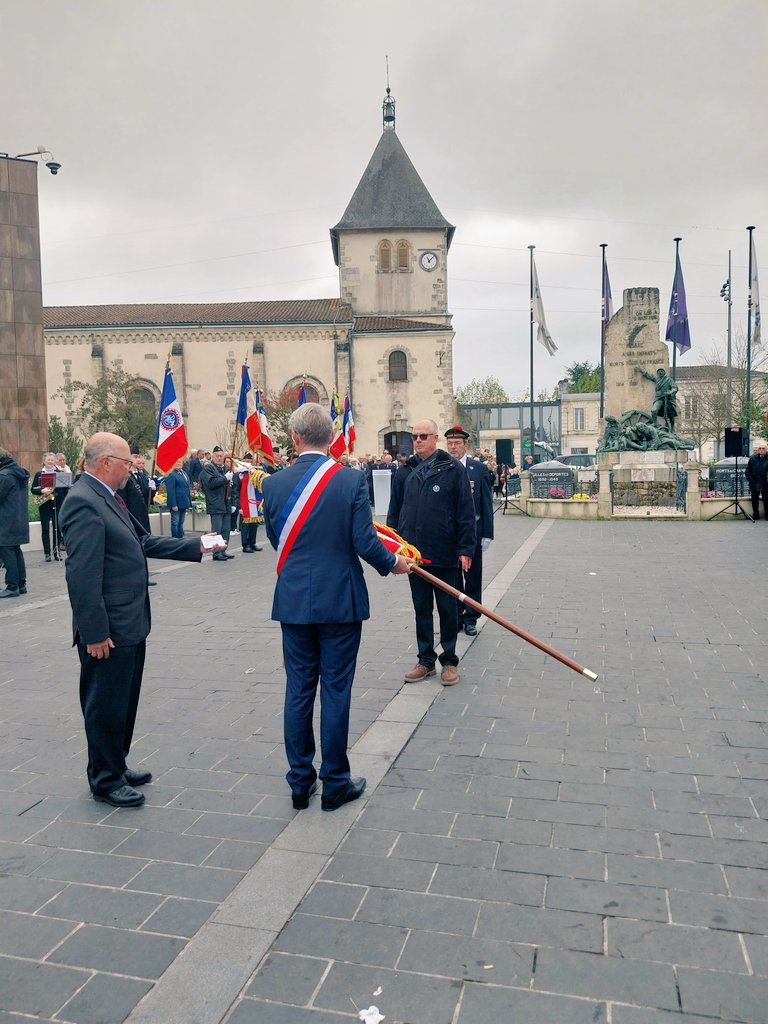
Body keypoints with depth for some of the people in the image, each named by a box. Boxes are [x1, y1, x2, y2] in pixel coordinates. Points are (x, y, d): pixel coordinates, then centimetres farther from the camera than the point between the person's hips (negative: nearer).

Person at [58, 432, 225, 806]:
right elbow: (82, 574, -24)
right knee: (106, 705, 7)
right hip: (108, 631, -10)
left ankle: (116, 766, 37)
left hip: (130, 624, 10)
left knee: (124, 701, 21)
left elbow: (145, 542, 16)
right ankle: (105, 779, 23)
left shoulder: (109, 498, 11)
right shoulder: (83, 502, -20)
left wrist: (196, 546, 12)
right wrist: (94, 632, -24)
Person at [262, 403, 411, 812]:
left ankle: (300, 783, 23)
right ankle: (335, 784, 18)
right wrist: (392, 563, 6)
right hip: (340, 601, -2)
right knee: (335, 691, 7)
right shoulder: (351, 480, -11)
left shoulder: (274, 484, -3)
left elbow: (277, 540, 7)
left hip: (293, 602, 3)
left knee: (298, 690, 12)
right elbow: (365, 542, -14)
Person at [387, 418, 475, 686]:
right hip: (414, 554, 4)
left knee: (447, 610, 8)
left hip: (444, 554, -4)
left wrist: (465, 549, -10)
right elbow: (394, 513, 12)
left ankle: (449, 661, 21)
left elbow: (466, 512, -6)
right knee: (421, 610, 13)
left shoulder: (453, 469, -4)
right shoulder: (405, 472, 8)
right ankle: (426, 660, 24)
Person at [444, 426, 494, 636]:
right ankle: (456, 617, 23)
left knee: (473, 578, 9)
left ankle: (471, 618, 22)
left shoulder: (480, 469, -2)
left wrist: (487, 534, -4)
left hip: (472, 534, -1)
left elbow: (487, 504, -1)